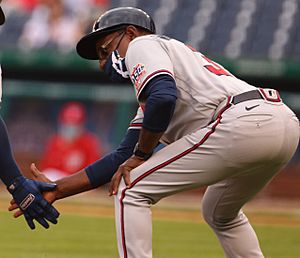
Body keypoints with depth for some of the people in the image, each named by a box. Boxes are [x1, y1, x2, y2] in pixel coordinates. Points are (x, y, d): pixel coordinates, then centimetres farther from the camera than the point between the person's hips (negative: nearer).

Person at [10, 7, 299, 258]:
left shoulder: (142, 45, 11)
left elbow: (164, 96, -13)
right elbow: (122, 158, 31)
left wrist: (141, 155, 1)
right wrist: (57, 189, 30)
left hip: (241, 121, -9)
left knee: (131, 190, 0)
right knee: (220, 214, 34)